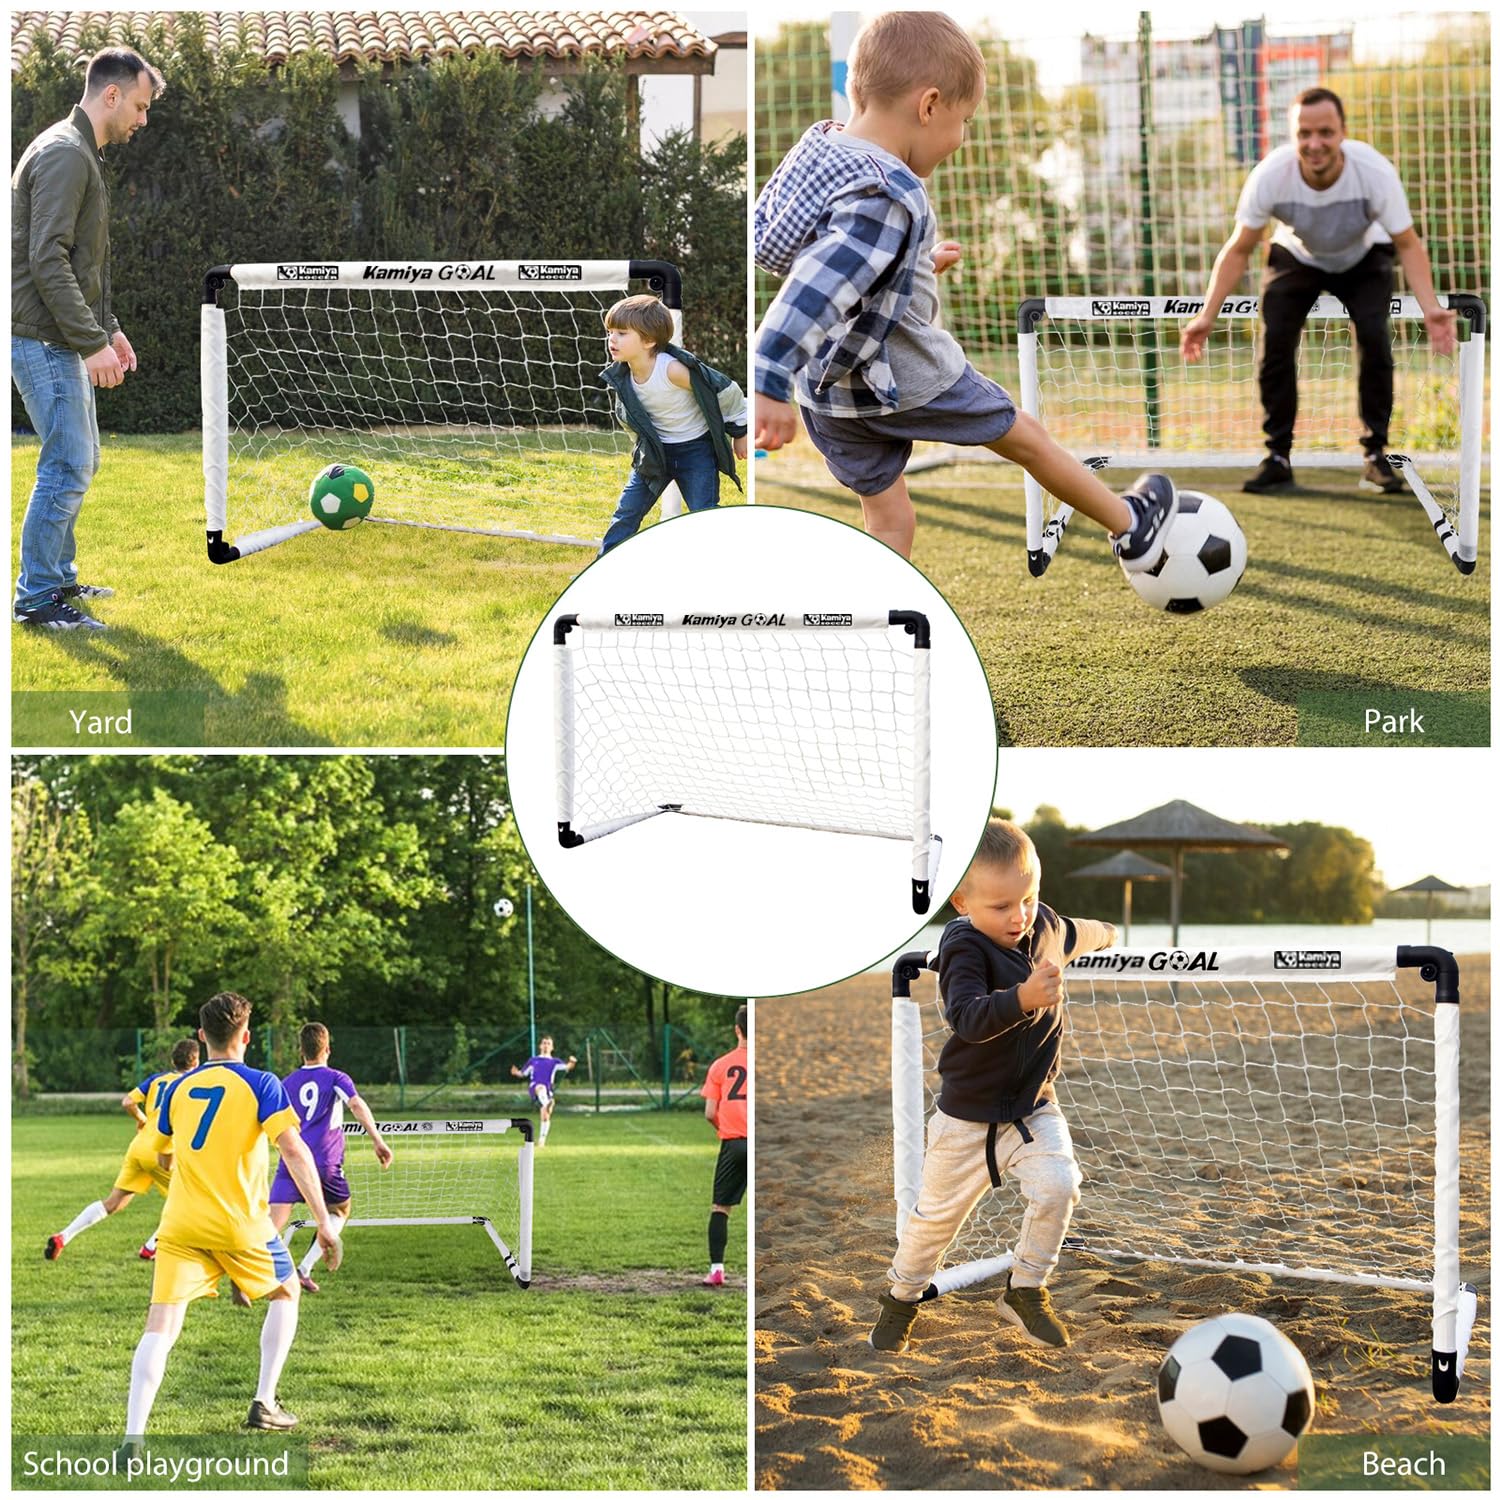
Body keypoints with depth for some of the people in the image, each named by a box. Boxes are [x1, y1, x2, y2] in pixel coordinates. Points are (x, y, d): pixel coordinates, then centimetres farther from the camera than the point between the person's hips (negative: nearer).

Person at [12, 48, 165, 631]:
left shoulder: (83, 154, 17)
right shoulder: (64, 155, -16)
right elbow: (47, 260, -23)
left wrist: (108, 327, 20)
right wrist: (92, 342, -23)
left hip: (65, 340, 10)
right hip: (42, 339, -10)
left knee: (77, 460, 16)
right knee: (69, 464, -9)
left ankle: (58, 578, 25)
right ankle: (37, 599, -4)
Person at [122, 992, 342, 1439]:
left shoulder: (178, 1089, 11)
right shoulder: (260, 1084, -3)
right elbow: (294, 1152, -14)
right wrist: (324, 1222, -14)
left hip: (180, 1225, 3)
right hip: (241, 1225, -3)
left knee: (160, 1327, -5)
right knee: (286, 1292, 24)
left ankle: (133, 1437, -21)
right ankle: (264, 1405, 23)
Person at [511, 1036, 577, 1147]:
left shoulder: (555, 1062, 21)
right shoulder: (532, 1061, 25)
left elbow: (566, 1067, 5)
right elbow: (523, 1073, 25)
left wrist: (572, 1063, -17)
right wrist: (516, 1072, 2)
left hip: (548, 1090, 1)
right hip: (534, 1087, -1)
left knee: (546, 1115, -8)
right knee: (541, 1088, -38)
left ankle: (542, 1139, 4)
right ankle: (547, 1104, -67)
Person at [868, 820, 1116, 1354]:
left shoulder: (1045, 926, -6)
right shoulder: (964, 948, -26)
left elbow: (1072, 935, 21)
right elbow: (968, 1016, -43)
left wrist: (1105, 934, 43)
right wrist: (1022, 999, -60)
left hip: (1033, 1104, 4)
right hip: (969, 1113, -4)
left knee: (1056, 1185, -20)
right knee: (938, 1212, 11)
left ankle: (1025, 1292, 2)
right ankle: (902, 1296, 38)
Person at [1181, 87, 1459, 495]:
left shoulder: (1375, 172, -34)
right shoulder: (1269, 176, -33)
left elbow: (1408, 245, -22)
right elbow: (1238, 250, -19)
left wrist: (1430, 309, -36)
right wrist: (1207, 316, -26)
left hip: (1365, 259, -1)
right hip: (1295, 258, 1)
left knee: (1374, 338, -21)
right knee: (1275, 340, -17)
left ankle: (1376, 454, -7)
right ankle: (1278, 457, -3)